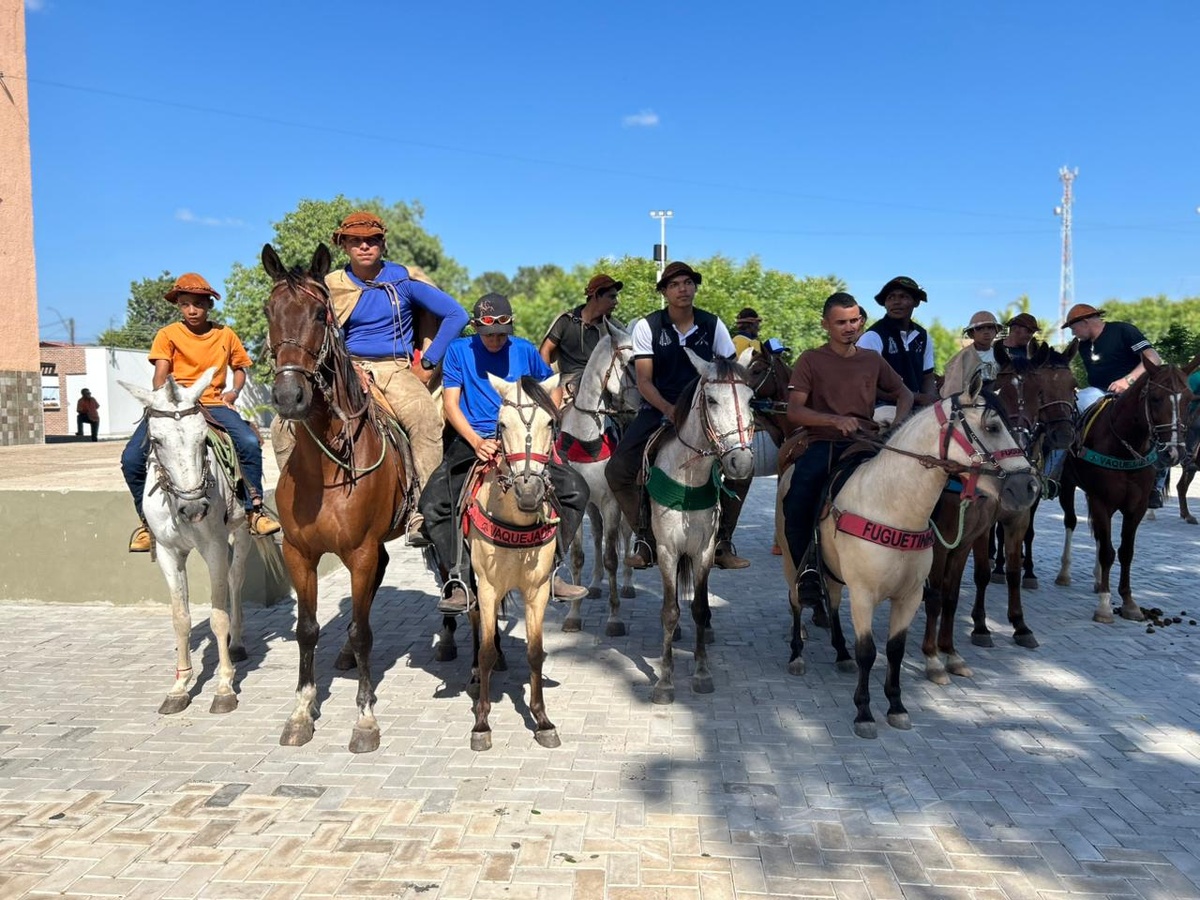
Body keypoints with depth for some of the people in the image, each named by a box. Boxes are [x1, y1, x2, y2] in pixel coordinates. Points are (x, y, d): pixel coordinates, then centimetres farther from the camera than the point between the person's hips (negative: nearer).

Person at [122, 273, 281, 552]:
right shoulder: (168, 335, 5)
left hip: (213, 404, 0)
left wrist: (235, 391, 2)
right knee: (132, 458, -19)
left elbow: (239, 367, 23)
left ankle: (253, 510, -13)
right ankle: (148, 520, 4)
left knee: (249, 443, -29)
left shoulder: (225, 335, 10)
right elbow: (160, 377, -3)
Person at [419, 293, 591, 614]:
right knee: (433, 502, -25)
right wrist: (476, 441, -16)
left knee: (575, 489, -15)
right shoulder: (459, 350, 3)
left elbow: (554, 388, 18)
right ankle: (459, 579, -13)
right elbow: (450, 402, -1)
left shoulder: (524, 350, 7)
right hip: (471, 440, -1)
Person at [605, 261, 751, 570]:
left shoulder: (713, 325, 3)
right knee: (617, 470, -19)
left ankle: (722, 541, 1)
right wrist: (669, 409, -24)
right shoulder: (647, 326, -2)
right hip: (658, 410, -1)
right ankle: (645, 537, 2)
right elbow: (644, 381, -7)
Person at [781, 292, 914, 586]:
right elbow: (794, 411, -2)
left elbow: (904, 394, 26)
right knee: (796, 504, -25)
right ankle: (807, 568, -3)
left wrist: (898, 422, 4)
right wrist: (835, 420, -18)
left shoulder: (873, 360, 17)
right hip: (823, 444, -2)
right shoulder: (811, 360, 7)